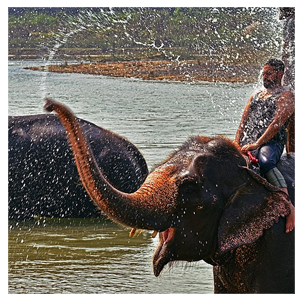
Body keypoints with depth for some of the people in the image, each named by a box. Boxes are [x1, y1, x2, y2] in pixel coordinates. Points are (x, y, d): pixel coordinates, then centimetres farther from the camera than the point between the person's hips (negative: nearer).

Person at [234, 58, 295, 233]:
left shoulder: (286, 95, 4)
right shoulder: (256, 96, 27)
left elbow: (277, 123, -10)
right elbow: (243, 123, 19)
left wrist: (257, 144, -20)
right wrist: (236, 145, 1)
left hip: (271, 143, -8)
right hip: (247, 145, 8)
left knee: (265, 162, -40)